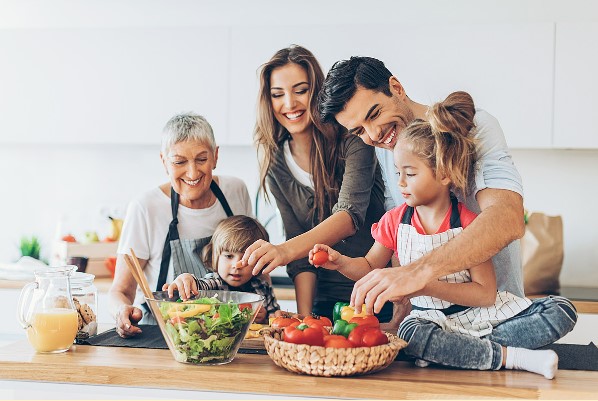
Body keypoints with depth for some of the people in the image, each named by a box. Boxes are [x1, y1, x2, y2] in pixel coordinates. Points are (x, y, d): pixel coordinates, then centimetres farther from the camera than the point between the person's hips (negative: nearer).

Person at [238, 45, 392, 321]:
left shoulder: (352, 140, -9)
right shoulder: (275, 161, 3)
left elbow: (350, 216, -24)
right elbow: (299, 249, 2)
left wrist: (285, 250, -40)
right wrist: (304, 317, -10)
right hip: (327, 300, 3)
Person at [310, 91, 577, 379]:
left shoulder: (469, 224, -12)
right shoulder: (394, 221, 0)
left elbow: (485, 293, -17)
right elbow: (370, 268, 14)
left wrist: (425, 285, -26)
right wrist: (340, 262, -8)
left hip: (481, 313, 0)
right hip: (431, 317, 1)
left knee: (562, 311, -21)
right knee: (411, 333, -38)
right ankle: (512, 356, -26)